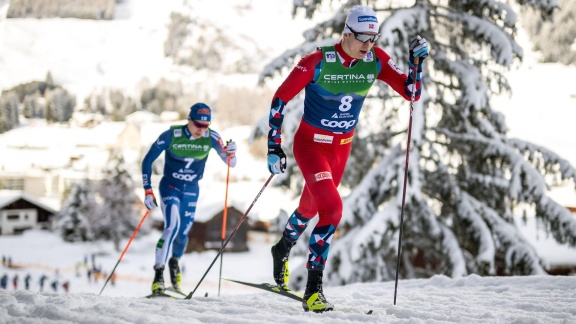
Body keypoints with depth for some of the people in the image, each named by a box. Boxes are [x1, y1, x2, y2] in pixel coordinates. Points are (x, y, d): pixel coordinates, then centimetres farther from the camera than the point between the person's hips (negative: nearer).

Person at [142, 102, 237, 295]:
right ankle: (158, 273, -18)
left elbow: (230, 163, -8)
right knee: (172, 226, -24)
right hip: (170, 186, -3)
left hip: (191, 190, 3)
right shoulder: (171, 136, -20)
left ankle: (175, 261, 41)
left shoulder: (211, 138, -13)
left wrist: (230, 152, -31)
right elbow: (147, 161, -10)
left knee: (183, 233, 9)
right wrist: (148, 191, -14)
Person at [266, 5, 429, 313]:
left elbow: (411, 93, -8)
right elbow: (281, 98, -14)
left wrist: (417, 61, -24)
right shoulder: (318, 62, -22)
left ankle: (283, 248, 51)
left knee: (309, 208, 22)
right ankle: (313, 289, -14)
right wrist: (274, 146, -16)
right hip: (310, 144, -5)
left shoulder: (376, 60, -10)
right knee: (332, 209, -22)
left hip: (341, 148, 5)